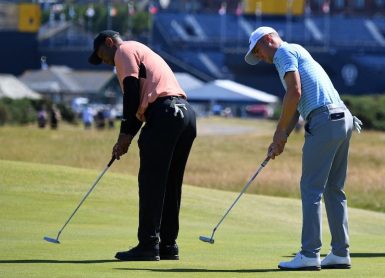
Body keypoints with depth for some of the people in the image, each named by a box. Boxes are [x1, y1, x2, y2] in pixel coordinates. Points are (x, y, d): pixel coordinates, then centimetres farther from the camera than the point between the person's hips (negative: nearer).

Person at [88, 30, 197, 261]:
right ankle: (168, 245, 14)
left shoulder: (124, 50, 6)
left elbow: (132, 90, -7)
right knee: (170, 185, 12)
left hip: (165, 114, -9)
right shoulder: (143, 52, 33)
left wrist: (126, 133, -6)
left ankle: (148, 245, -9)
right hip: (186, 113, 9)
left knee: (150, 183, -6)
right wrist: (127, 139, 24)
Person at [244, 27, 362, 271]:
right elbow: (296, 106, 27)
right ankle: (340, 253, 12)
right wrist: (281, 139, 19)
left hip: (324, 120, -9)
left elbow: (294, 93, -12)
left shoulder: (284, 52, 0)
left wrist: (280, 132, -3)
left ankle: (309, 255, -11)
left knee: (311, 188, -8)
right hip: (343, 119, 9)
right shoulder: (297, 53, 29)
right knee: (334, 189, 12)